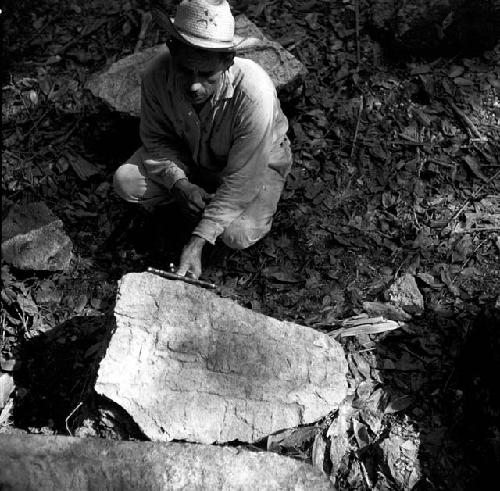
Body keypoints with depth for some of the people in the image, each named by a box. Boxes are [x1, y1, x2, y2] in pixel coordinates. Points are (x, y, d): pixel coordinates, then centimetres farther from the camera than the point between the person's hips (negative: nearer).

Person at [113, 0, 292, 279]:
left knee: (238, 235, -28)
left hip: (257, 162, -3)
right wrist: (179, 184, -28)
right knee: (126, 182, -16)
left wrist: (197, 242, -35)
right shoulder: (158, 75, -28)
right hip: (188, 155, 4)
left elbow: (241, 179, -33)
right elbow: (155, 138, -9)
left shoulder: (255, 93, -40)